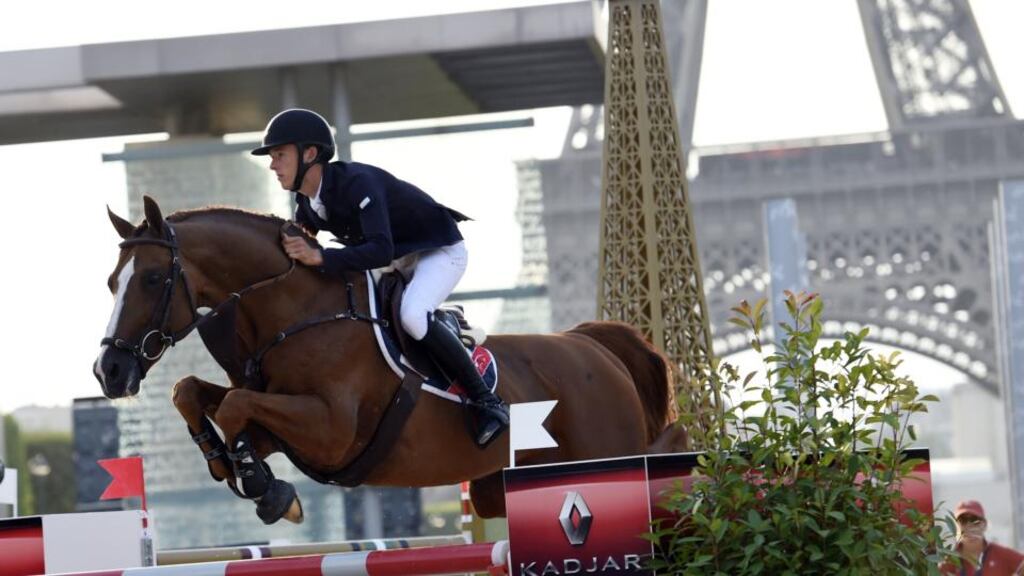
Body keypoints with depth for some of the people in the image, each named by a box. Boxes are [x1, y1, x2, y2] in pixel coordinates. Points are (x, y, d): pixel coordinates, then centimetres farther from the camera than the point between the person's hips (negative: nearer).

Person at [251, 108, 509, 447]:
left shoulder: (357, 183, -33)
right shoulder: (307, 204, -5)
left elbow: (381, 251, -43)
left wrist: (320, 258, -51)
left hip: (439, 251, -9)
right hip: (398, 259, 9)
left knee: (411, 315, -34)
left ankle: (486, 402, -23)